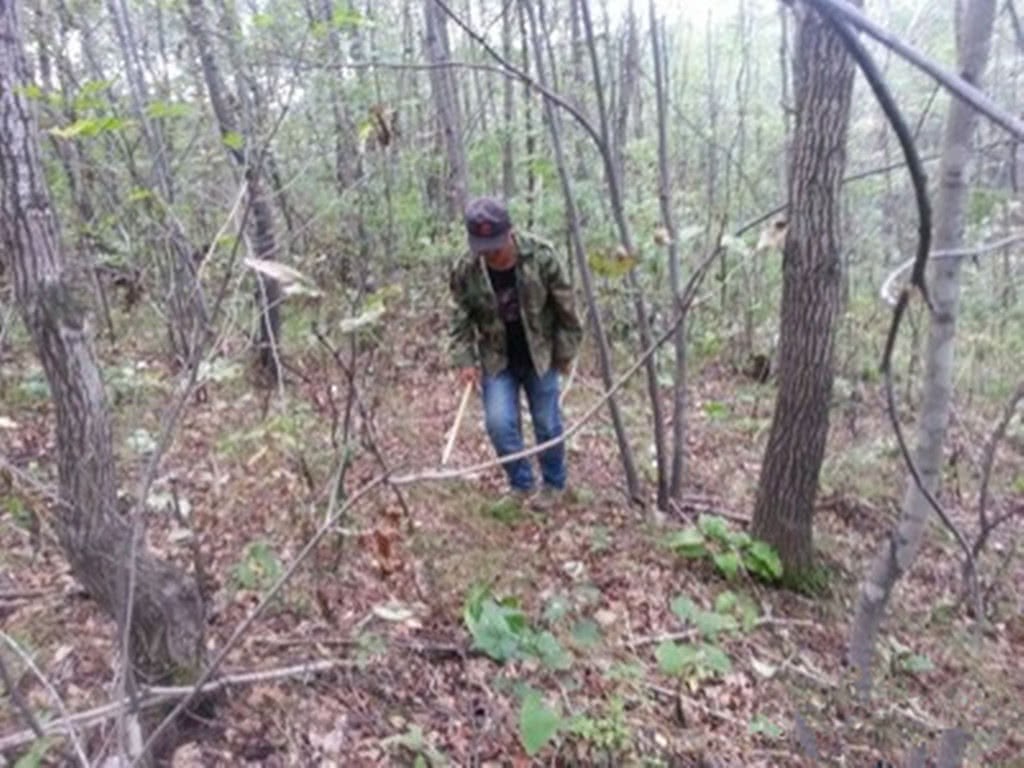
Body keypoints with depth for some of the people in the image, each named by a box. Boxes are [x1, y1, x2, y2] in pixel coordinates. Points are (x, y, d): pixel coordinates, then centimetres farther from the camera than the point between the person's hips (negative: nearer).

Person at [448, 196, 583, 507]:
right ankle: (523, 485, 14)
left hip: (540, 356, -1)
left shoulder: (540, 256, -19)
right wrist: (465, 360, -13)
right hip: (497, 360, 1)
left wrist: (566, 352, -4)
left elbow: (565, 307, -8)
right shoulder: (465, 270, -15)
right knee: (499, 423, -9)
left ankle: (553, 482, 31)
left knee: (547, 423, 6)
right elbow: (460, 319, -3)